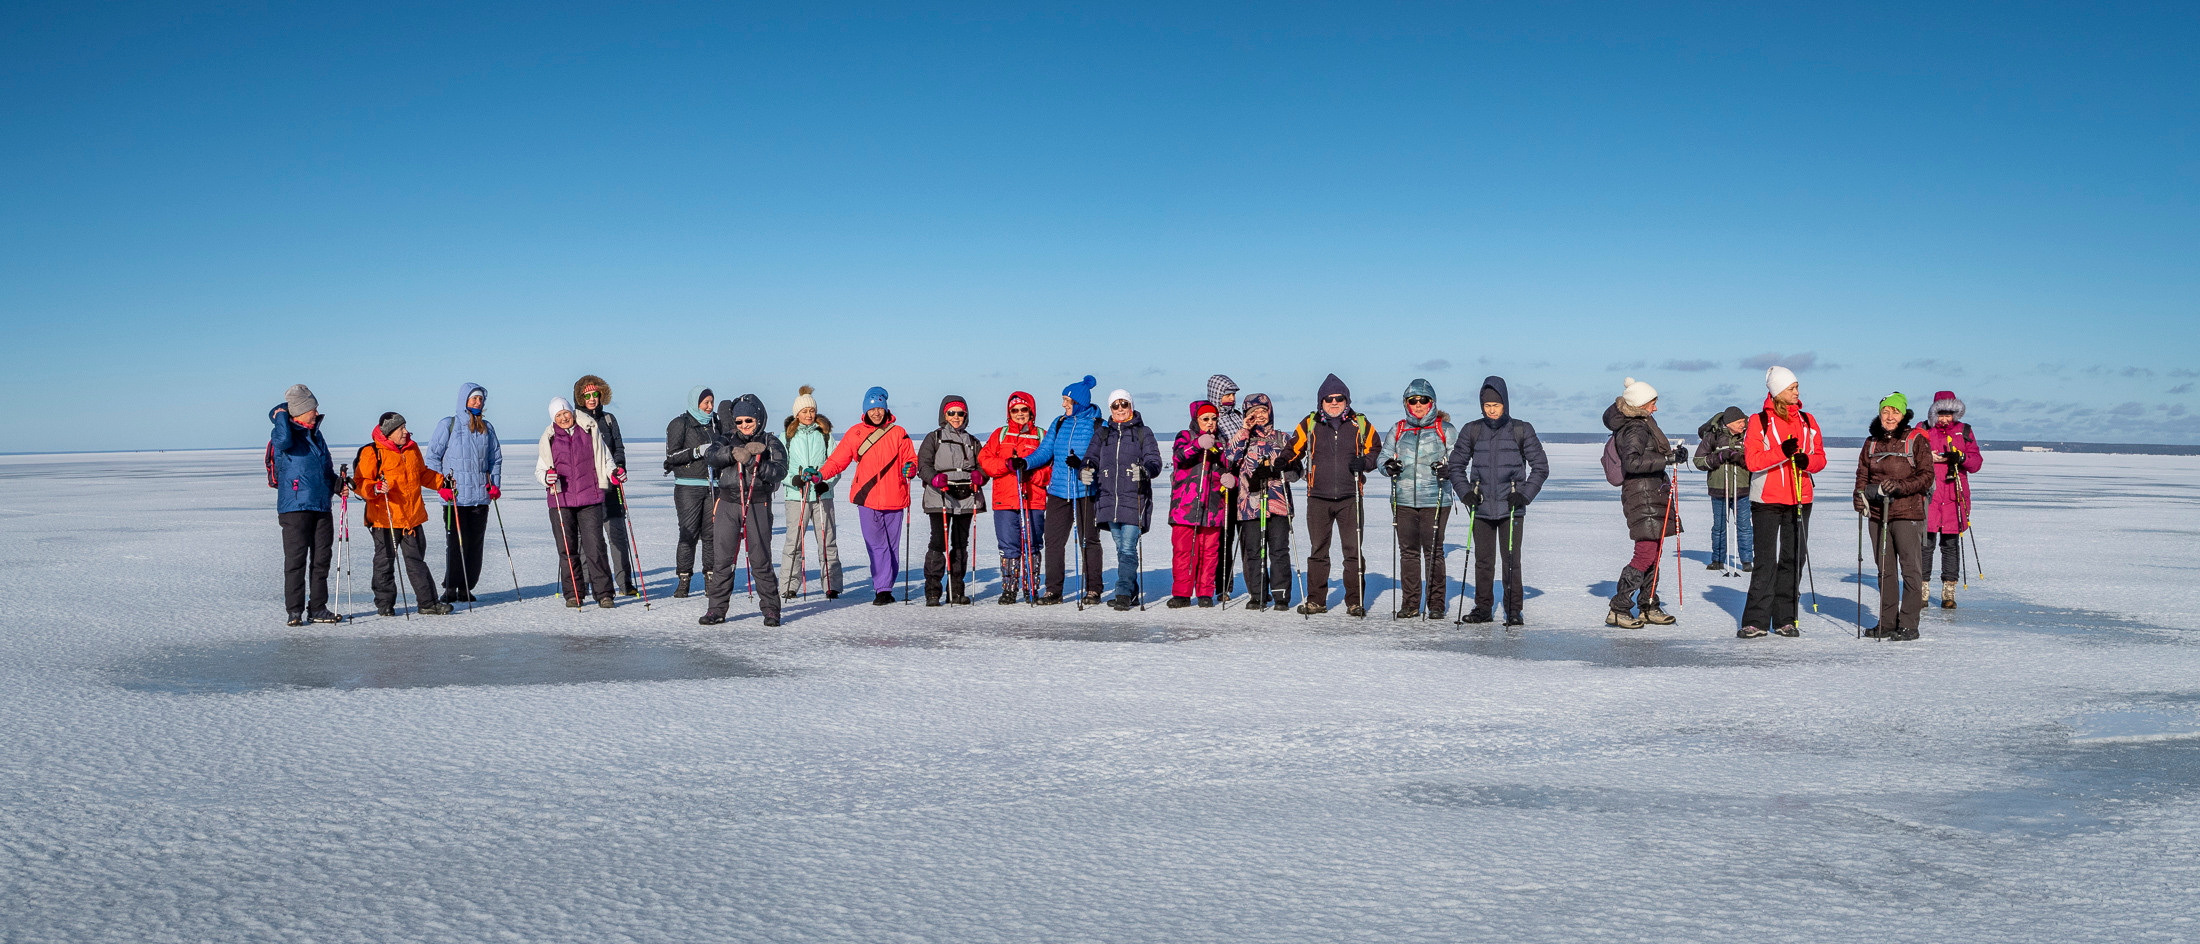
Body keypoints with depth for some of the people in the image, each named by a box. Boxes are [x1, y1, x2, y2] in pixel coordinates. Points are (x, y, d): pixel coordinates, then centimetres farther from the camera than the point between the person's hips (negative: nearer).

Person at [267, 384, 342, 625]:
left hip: (322, 508, 7)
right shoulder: (285, 434, -4)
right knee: (296, 560, -4)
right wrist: (282, 415, -15)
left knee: (321, 559, 8)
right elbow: (283, 441, -31)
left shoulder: (317, 436, 18)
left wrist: (339, 483, 8)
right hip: (294, 507, -7)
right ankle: (294, 611, 2)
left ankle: (318, 609, 15)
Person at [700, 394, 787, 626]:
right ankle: (716, 609, 11)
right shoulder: (728, 439, 11)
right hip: (727, 504, 2)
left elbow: (779, 471, -9)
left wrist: (756, 463, -24)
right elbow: (711, 455, -9)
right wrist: (737, 453, -23)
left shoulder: (771, 443, 7)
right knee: (722, 559, 2)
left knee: (760, 560, -3)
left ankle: (771, 609, 8)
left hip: (758, 505, -2)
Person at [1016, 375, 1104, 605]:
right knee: (1053, 540, 1)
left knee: (1089, 541, 3)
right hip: (1059, 490, 4)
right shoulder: (1059, 423, 12)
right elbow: (1044, 451, 10)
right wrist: (1025, 462, -7)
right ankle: (1053, 591, 9)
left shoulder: (1098, 425, -3)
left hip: (1086, 491, -4)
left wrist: (1082, 463, -26)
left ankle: (1092, 590, 12)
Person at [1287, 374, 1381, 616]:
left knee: (1353, 550, -2)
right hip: (1318, 497, 1)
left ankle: (1355, 601, 6)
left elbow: (1376, 450, 11)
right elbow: (1294, 449, 16)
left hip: (1350, 497, -1)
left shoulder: (1360, 424, 5)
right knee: (1318, 549, 6)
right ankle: (1316, 600, 14)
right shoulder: (1309, 424, 6)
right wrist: (1291, 467, -2)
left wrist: (1364, 462, -8)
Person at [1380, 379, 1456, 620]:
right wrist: (1388, 465, -9)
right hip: (1403, 500, 3)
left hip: (1435, 500, -3)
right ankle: (1410, 603, 12)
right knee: (1408, 552, 5)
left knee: (1433, 552, 0)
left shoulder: (1445, 429, 4)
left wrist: (1447, 468, -20)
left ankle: (1436, 604, 8)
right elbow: (1384, 455, 14)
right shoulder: (1398, 430, 13)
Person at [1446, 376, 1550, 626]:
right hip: (1481, 507, 2)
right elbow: (1456, 465, 12)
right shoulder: (1471, 431, 5)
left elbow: (1541, 466, 4)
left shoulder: (1522, 430, 1)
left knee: (1511, 559, -4)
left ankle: (1514, 610, 6)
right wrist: (1465, 492, -2)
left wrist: (1525, 494, -7)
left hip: (1511, 507, -2)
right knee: (1483, 560, 7)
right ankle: (1483, 608, 17)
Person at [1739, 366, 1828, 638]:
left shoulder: (1807, 421, 11)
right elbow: (1752, 460, -11)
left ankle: (1785, 620, 12)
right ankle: (1755, 621, -2)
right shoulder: (1759, 422, -2)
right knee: (1767, 560, -6)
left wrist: (1807, 461, -10)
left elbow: (1820, 457, 11)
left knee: (1793, 559, 5)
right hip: (1767, 501, -4)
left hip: (1800, 500, 4)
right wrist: (1782, 452, -22)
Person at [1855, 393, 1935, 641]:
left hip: (1908, 513, -5)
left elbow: (1926, 476, -6)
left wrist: (1901, 486, -21)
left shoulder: (1916, 441, -2)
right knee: (1885, 570, 9)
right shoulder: (1872, 442, 13)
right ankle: (1887, 622, 16)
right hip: (1877, 514, 5)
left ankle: (1908, 625, 0)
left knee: (1910, 569, -4)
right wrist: (1861, 495, 0)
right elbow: (1863, 474, 18)